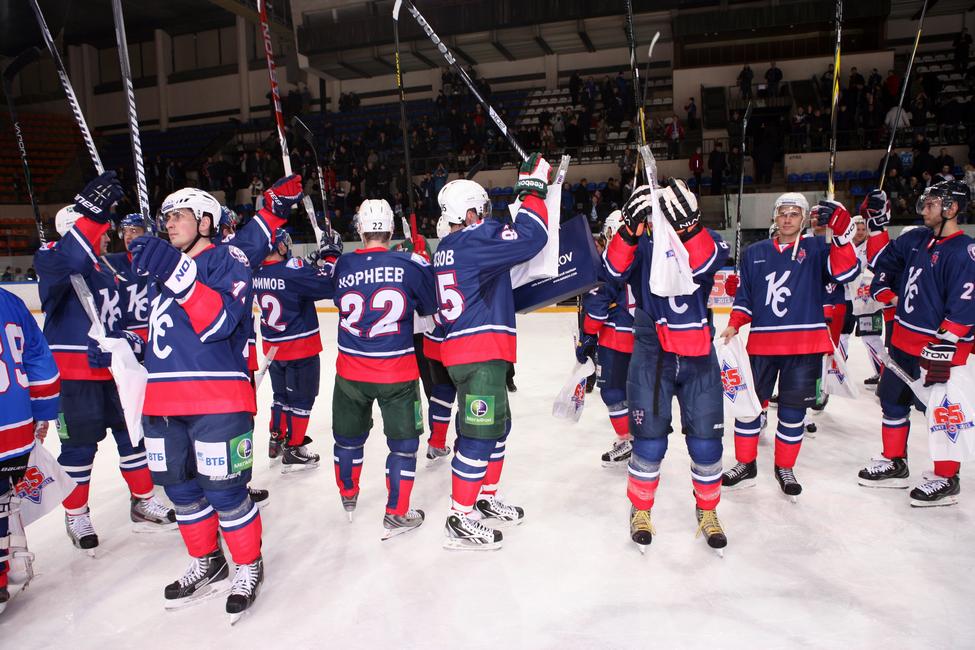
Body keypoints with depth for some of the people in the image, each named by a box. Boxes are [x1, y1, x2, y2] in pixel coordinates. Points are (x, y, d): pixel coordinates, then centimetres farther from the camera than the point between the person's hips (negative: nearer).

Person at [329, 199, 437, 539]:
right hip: (397, 372, -3)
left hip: (350, 372, 3)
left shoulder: (343, 266, -4)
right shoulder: (409, 264, -12)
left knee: (348, 435, 22)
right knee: (403, 442, 11)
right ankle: (396, 515, 17)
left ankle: (348, 497, 42)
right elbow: (431, 306, 2)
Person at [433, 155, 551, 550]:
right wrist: (533, 188, -12)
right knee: (479, 434, -4)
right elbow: (528, 239, -21)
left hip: (463, 351, 10)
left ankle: (485, 499, 33)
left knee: (497, 426, 20)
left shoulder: (447, 249, 17)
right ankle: (460, 520, 4)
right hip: (480, 355, -10)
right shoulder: (473, 241, -14)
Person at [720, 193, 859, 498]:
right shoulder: (755, 253, 10)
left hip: (805, 346, -2)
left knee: (793, 410, 7)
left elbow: (845, 272, -14)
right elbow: (745, 295, 12)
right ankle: (745, 465, 23)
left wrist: (842, 233, -25)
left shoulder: (816, 248, 3)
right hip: (762, 344, 2)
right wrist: (734, 324, -3)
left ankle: (785, 468, 26)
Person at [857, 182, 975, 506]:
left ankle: (947, 479, 16)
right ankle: (894, 464, 31)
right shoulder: (915, 239, 7)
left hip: (939, 347, -8)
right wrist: (877, 224, 8)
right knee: (892, 399, 16)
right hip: (904, 340, 8)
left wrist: (944, 347, -24)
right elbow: (882, 261, 18)